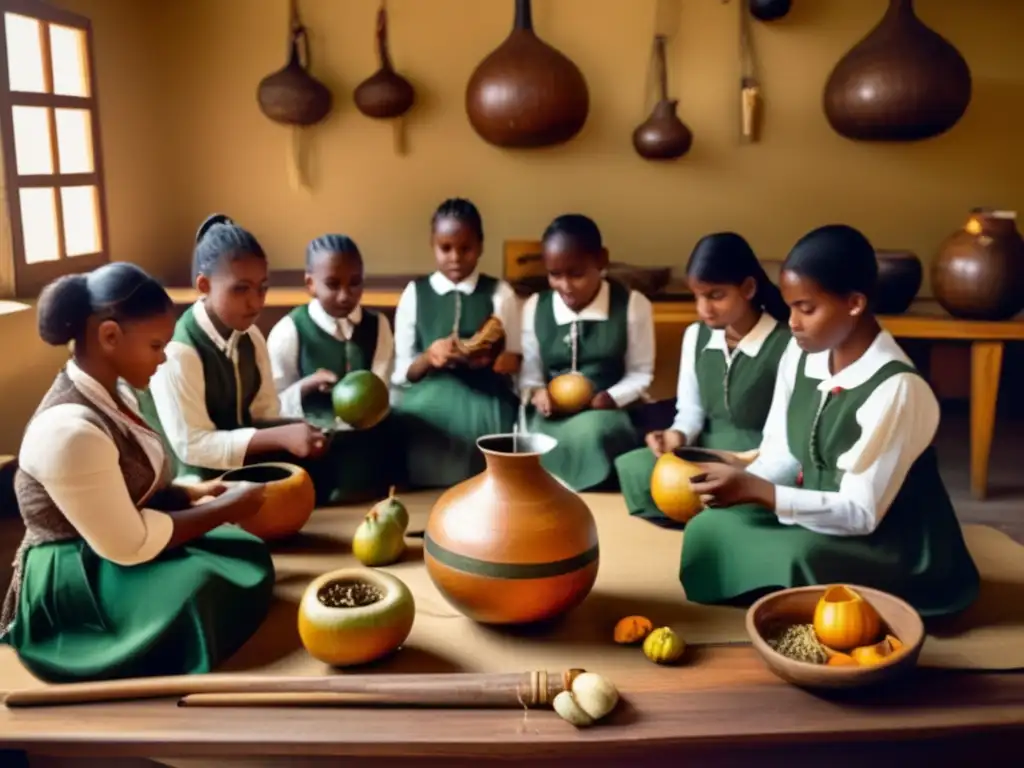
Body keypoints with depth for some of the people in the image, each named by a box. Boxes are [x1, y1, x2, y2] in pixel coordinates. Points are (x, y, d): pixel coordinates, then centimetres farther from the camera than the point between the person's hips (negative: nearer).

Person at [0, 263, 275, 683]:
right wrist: (224, 509, -16)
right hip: (70, 579, -9)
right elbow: (128, 545, -24)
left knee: (250, 555, -4)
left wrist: (190, 492, -4)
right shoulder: (69, 428, -28)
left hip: (109, 552, 9)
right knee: (203, 589, -29)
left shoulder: (112, 392, 2)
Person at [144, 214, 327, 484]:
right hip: (199, 478, -7)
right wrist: (280, 438, -28)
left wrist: (296, 432, -18)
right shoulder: (177, 353, -21)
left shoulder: (251, 337, 1)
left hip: (248, 464, 7)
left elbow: (266, 414, 4)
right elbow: (191, 446, -21)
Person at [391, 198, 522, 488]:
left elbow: (513, 361, 9)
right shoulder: (415, 293, 7)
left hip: (485, 403, 0)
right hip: (426, 405, 0)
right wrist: (428, 357, -14)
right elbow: (400, 372, 6)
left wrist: (490, 358, -13)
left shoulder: (499, 292, 8)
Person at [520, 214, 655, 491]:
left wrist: (608, 399, -16)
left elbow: (641, 373, 2)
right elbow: (529, 372, 9)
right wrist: (536, 393, -14)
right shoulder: (535, 307, 4)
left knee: (587, 433, -36)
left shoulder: (633, 305, -4)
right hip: (554, 416, 2)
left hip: (607, 412, -2)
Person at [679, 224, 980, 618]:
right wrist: (736, 485, -19)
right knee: (711, 528, -15)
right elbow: (782, 456, 2)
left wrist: (755, 491, -32)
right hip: (817, 521, 6)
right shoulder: (800, 355, -3)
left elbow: (861, 514, -24)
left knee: (791, 561, -32)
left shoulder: (896, 390, -25)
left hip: (893, 550, -6)